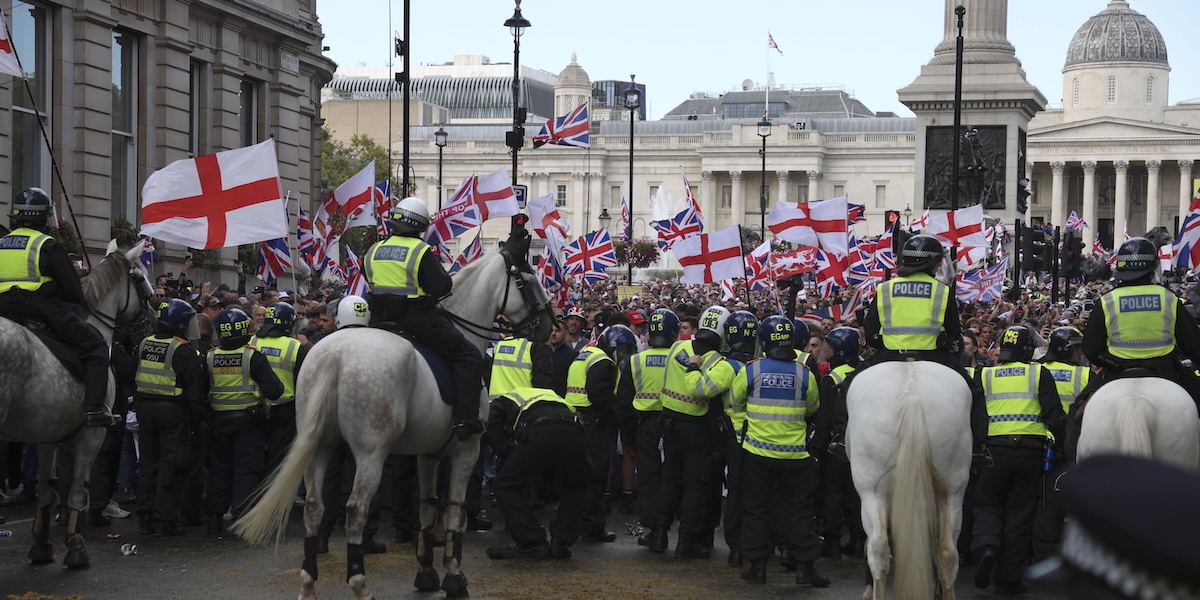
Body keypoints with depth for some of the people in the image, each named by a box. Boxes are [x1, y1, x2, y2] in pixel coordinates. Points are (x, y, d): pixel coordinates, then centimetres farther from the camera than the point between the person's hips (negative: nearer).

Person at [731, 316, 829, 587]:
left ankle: (757, 565, 11)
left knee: (756, 509, 10)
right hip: (794, 453, 0)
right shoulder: (804, 374, -6)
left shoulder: (750, 371, -8)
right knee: (798, 510, 7)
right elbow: (813, 409, 9)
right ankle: (804, 566, 5)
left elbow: (736, 402, 7)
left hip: (757, 451, 0)